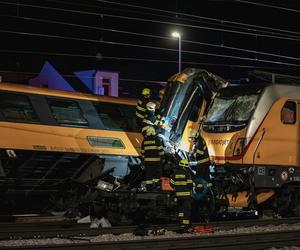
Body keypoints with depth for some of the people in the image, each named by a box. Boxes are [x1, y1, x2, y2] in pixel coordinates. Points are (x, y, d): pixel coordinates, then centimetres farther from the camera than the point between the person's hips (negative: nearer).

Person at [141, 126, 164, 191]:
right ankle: (155, 186, 1)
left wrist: (144, 158, 23)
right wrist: (162, 157, 2)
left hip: (147, 160, 4)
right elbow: (160, 149, -8)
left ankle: (148, 188, 6)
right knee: (158, 173, 7)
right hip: (156, 160, -4)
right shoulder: (157, 139, -4)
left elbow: (142, 151, 13)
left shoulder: (144, 140, 8)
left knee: (148, 175, 6)